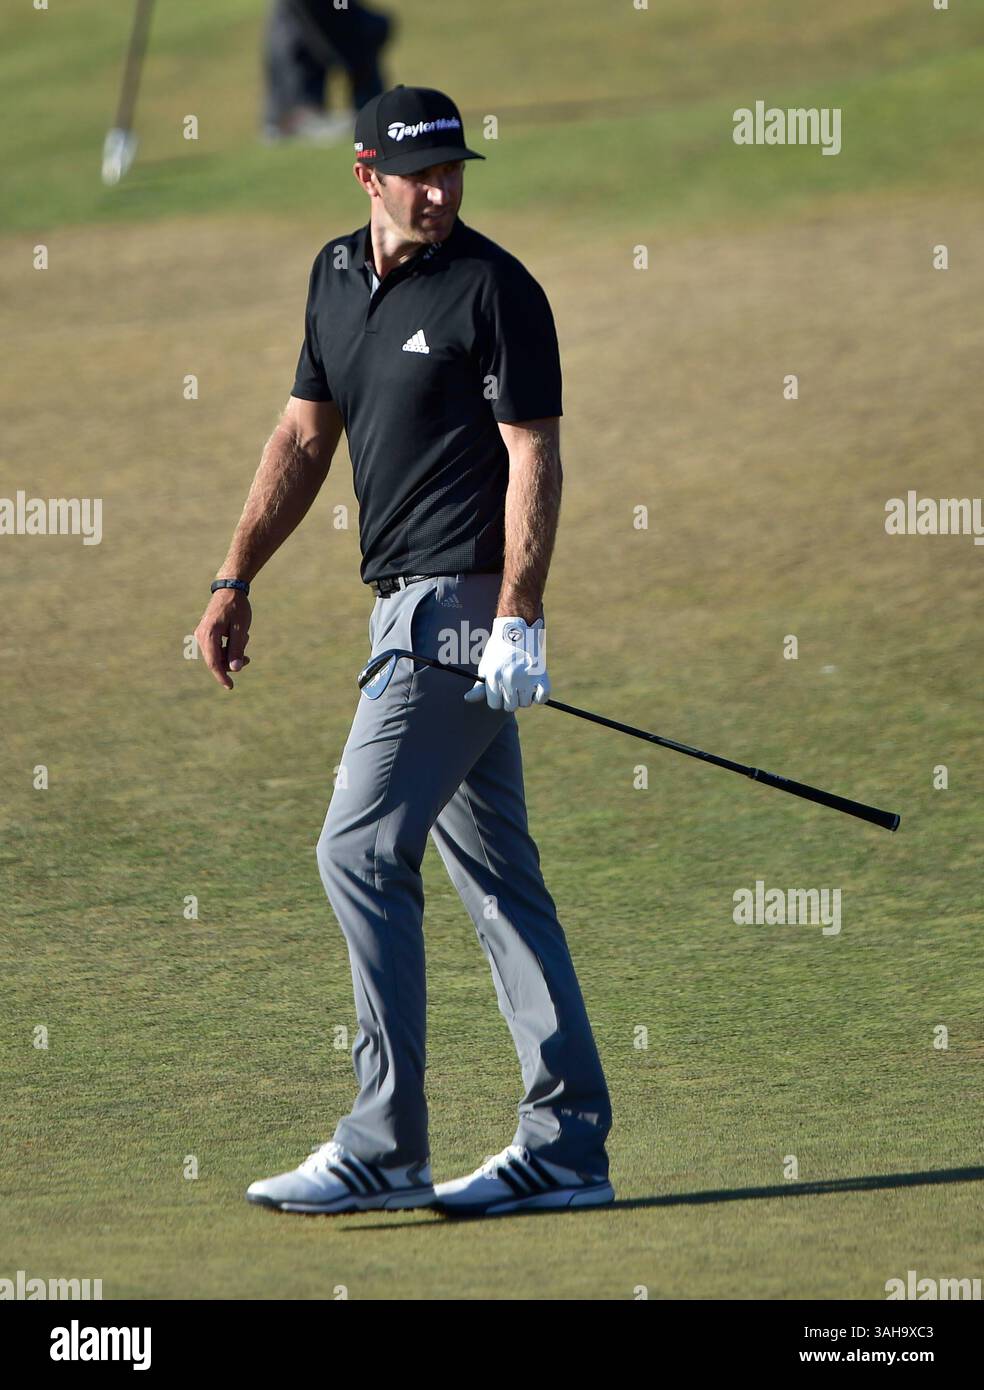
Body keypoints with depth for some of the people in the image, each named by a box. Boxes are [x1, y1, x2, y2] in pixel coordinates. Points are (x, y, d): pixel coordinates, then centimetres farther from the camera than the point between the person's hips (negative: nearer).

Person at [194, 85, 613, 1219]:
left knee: (360, 851, -11)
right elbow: (305, 435, 22)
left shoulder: (493, 288, -9)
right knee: (494, 871, 7)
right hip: (410, 603, 8)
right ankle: (568, 1145, 9)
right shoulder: (337, 275, 14)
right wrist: (235, 581, 17)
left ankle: (385, 1147, -9)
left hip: (463, 604, -8)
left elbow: (534, 457, -12)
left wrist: (517, 622, -20)